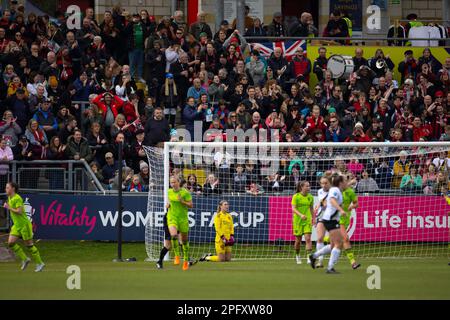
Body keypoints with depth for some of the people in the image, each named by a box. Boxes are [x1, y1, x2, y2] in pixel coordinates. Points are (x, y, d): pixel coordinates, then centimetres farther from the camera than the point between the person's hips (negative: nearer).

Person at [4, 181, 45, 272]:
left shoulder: (17, 198, -18)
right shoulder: (10, 198, 10)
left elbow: (19, 211, -27)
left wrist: (9, 208, -19)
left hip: (24, 224, -9)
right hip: (16, 225, 9)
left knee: (29, 244, 0)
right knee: (11, 243, -5)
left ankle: (40, 263, 13)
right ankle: (25, 259, 8)